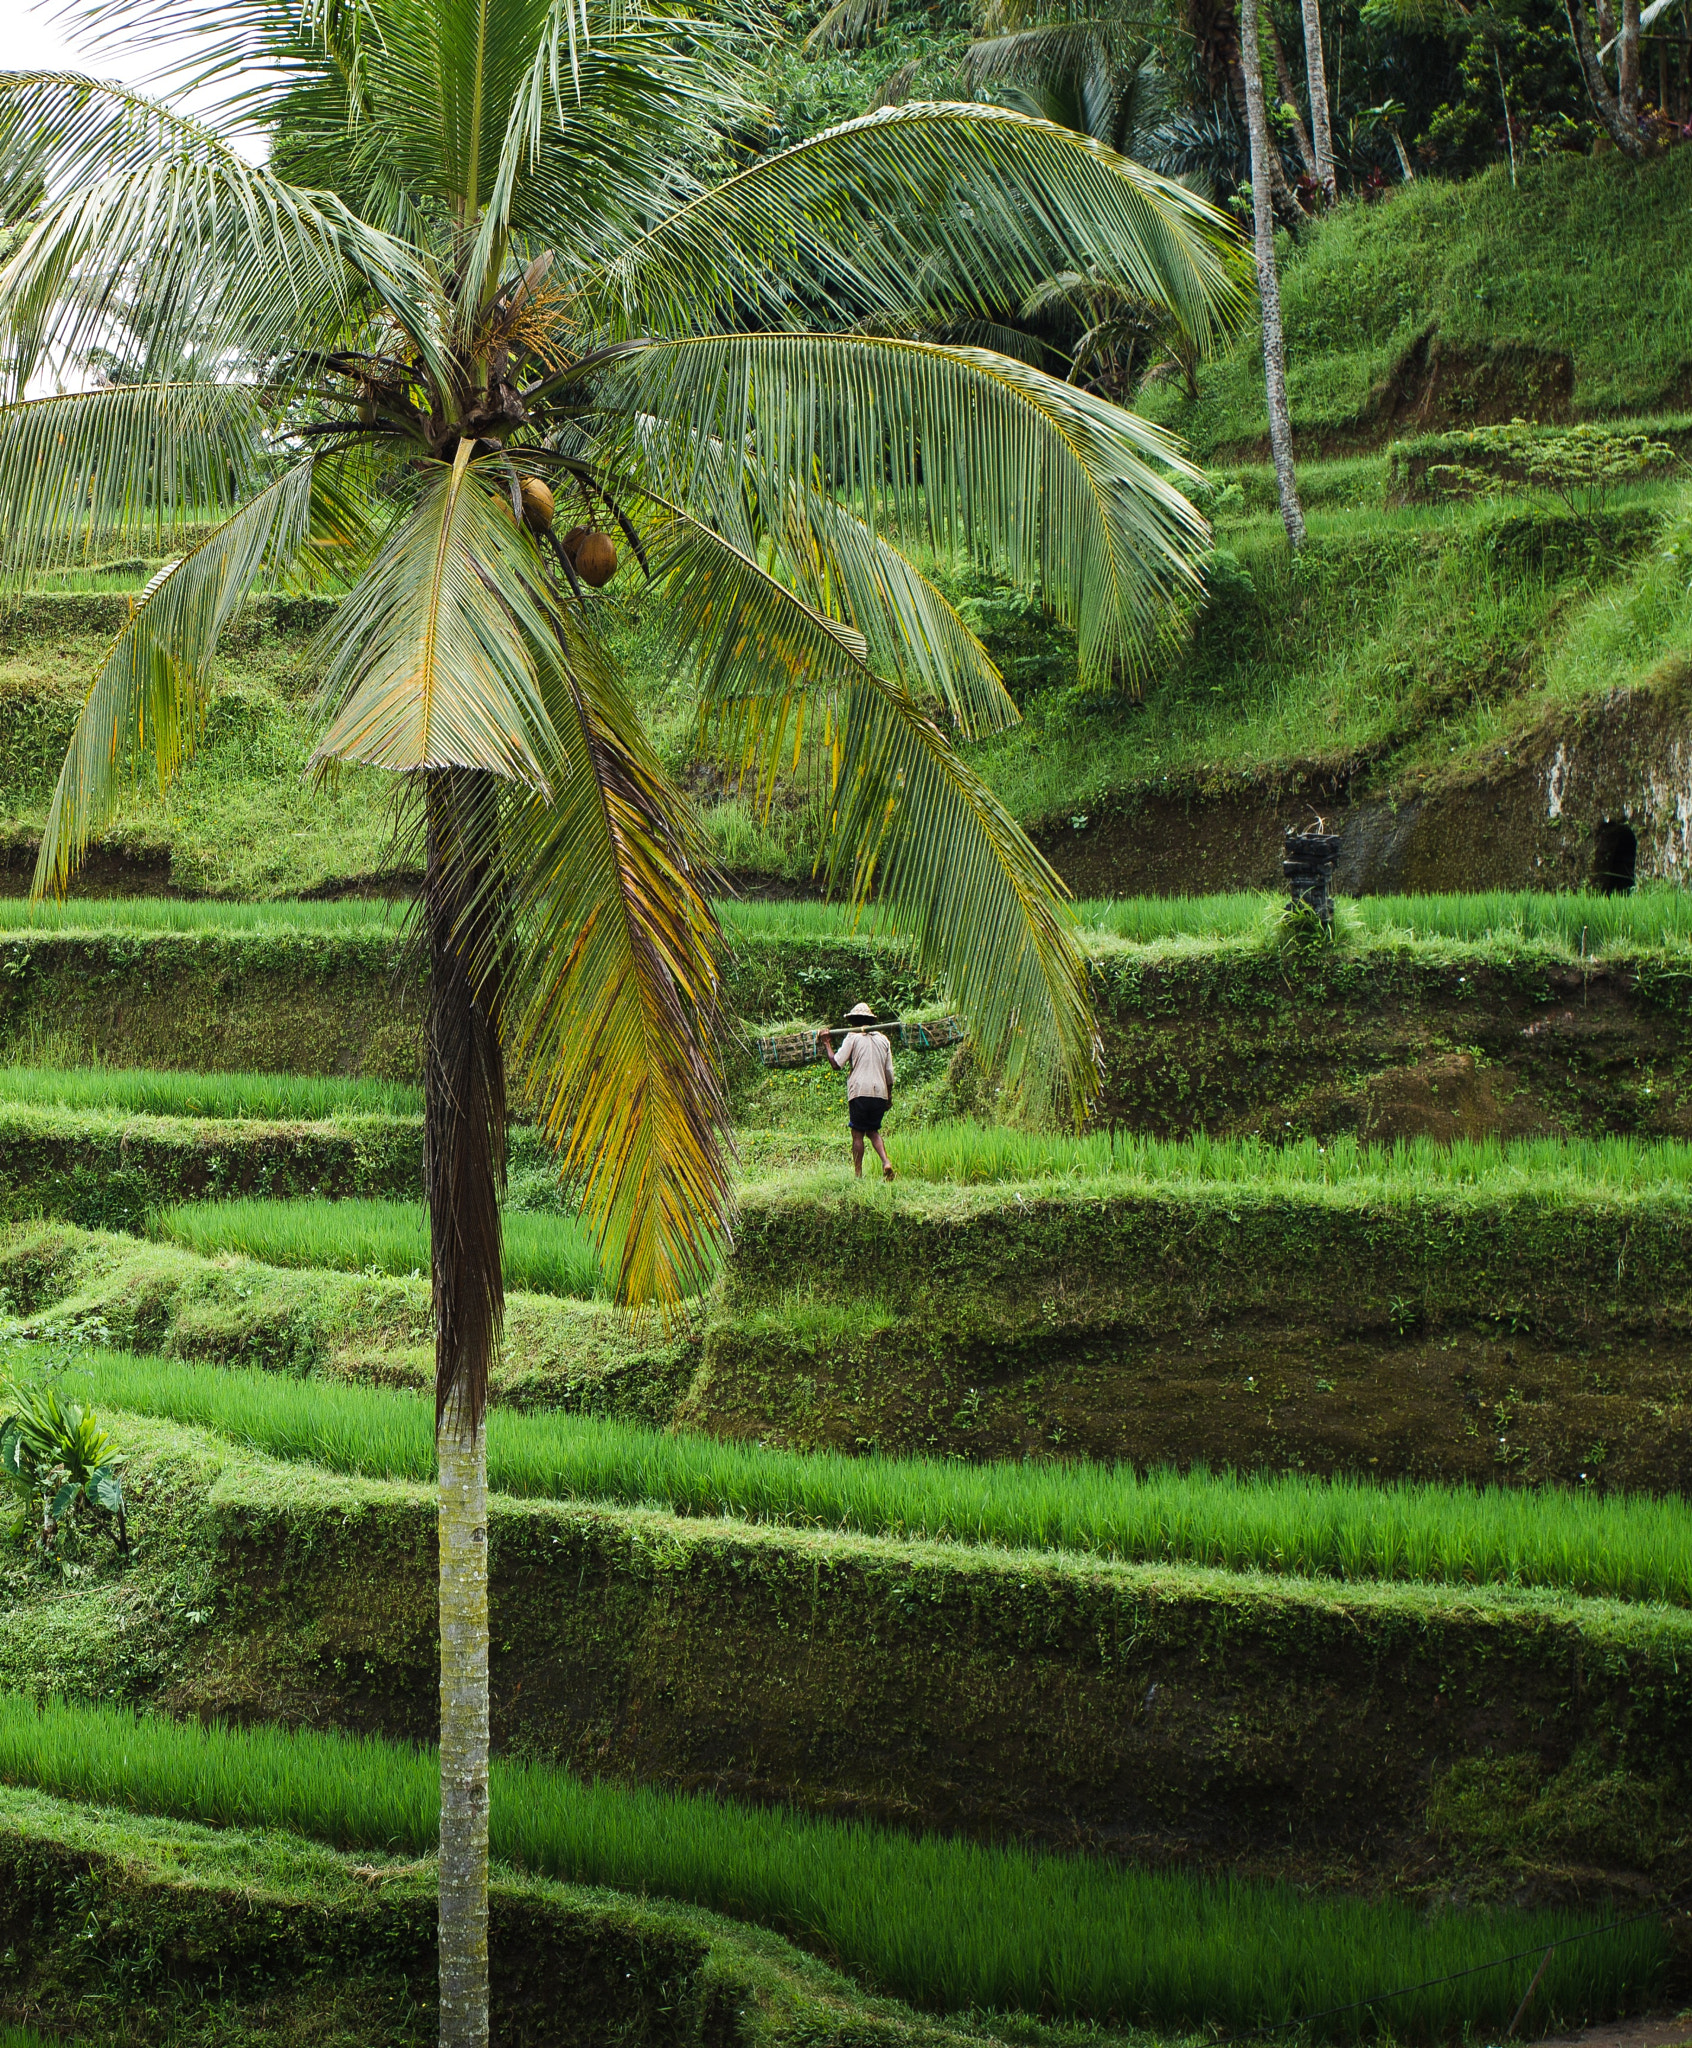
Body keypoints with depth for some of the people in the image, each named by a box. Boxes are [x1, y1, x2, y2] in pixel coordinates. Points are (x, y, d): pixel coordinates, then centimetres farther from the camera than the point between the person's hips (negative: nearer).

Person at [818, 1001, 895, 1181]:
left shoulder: (853, 1037, -1)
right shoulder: (883, 1040, 13)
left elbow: (837, 1062, -5)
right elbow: (889, 1072, 14)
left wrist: (827, 1044, 8)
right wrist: (889, 1096, 23)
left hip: (860, 1092, -4)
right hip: (880, 1092, 4)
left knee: (858, 1134, 3)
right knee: (873, 1131, 17)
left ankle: (858, 1174, 1)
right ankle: (885, 1162, -6)